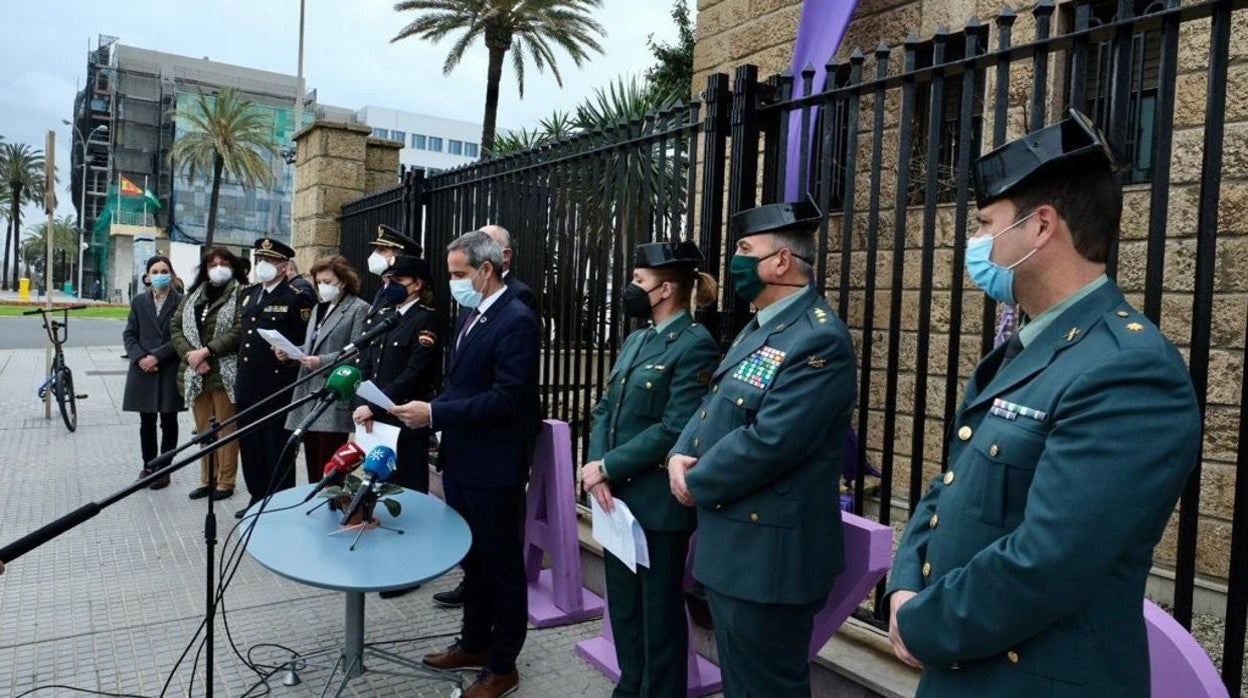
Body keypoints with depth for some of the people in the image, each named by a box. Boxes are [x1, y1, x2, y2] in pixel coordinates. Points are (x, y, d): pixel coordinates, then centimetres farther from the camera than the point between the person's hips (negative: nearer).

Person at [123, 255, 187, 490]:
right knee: (147, 422, 9)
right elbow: (129, 334, 7)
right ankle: (148, 466, 22)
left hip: (171, 371, -3)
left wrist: (156, 356, -15)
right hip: (144, 370, 3)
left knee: (168, 421, 6)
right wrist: (140, 357, -10)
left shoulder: (181, 301, -2)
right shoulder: (138, 302, 9)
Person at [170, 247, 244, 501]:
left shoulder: (241, 295, -4)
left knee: (226, 428, 1)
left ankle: (225, 481, 10)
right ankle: (207, 479, 22)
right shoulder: (193, 295, 15)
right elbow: (175, 327, 9)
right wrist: (191, 355, -7)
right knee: (203, 429, 12)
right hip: (196, 373, 6)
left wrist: (205, 351, -17)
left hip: (225, 373, -6)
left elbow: (239, 330, -15)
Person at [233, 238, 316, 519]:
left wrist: (289, 356, -25)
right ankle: (257, 498, 30)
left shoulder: (297, 299, -9)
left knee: (277, 449, 3)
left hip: (278, 388, -7)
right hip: (247, 387, 7)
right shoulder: (247, 294, 14)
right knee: (249, 445, 15)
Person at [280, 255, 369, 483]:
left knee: (329, 470, -6)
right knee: (313, 467, 11)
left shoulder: (358, 309, -4)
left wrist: (323, 361, -21)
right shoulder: (319, 308, 22)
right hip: (310, 396, 8)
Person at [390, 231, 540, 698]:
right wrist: (434, 415, 3)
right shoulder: (472, 315, 11)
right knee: (472, 559, 21)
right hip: (461, 460, 9)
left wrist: (435, 413, -23)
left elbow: (506, 398, -24)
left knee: (502, 565, 6)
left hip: (494, 467, -9)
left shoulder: (516, 320, -18)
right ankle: (474, 644, 38)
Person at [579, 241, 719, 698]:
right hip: (618, 495, 8)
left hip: (658, 501, -8)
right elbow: (606, 409, 10)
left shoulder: (695, 345, -14)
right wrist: (597, 466, -7)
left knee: (659, 607, 8)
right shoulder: (635, 341, 12)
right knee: (623, 602, 19)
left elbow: (675, 431, -20)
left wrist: (607, 467, -17)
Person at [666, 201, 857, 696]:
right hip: (729, 545, 10)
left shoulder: (820, 339, -21)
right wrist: (680, 454, -5)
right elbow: (715, 405, 15)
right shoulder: (760, 327, 13)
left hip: (768, 555, -10)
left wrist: (696, 484, -14)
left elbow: (768, 442, -27)